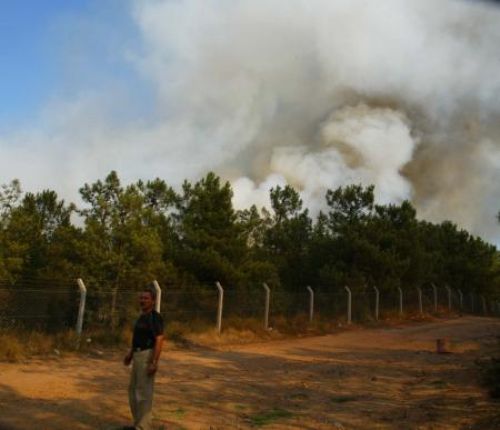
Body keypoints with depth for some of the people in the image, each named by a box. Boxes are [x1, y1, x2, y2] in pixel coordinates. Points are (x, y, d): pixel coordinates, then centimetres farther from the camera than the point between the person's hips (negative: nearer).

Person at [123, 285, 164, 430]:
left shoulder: (155, 317, -15)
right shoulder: (142, 316, 14)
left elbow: (159, 340, -21)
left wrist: (154, 362, -25)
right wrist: (130, 354, 23)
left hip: (148, 356, -10)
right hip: (138, 356, 10)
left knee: (144, 393, -4)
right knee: (133, 390, 16)